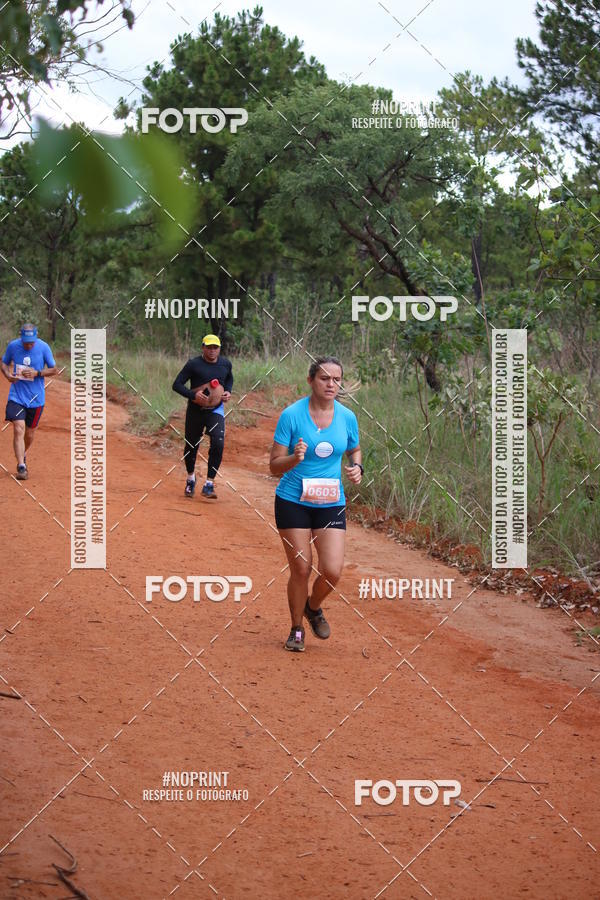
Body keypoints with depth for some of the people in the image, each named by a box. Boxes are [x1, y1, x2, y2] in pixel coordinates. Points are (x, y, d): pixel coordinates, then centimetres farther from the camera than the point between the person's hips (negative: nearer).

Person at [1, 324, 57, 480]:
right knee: (18, 429, -16)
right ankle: (21, 466, -15)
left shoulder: (43, 347, -9)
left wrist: (37, 373, -17)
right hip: (17, 395, -1)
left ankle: (23, 455, 42)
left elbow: (53, 370, -1)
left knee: (29, 433, 12)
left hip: (36, 397, 1)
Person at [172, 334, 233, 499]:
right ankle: (190, 479, 38)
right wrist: (194, 395, -27)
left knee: (218, 444, -18)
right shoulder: (194, 364, -11)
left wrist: (228, 392, 2)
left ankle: (208, 485, -13)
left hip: (216, 410, 1)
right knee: (191, 446, 10)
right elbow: (177, 384, -12)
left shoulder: (225, 364, 2)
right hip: (195, 410, -1)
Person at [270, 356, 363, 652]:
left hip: (331, 503, 2)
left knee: (332, 571, -8)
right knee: (301, 569, -1)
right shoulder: (292, 414, -11)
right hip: (293, 502, -2)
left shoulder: (347, 417, -1)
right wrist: (295, 458, -30)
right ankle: (297, 630, 22)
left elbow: (354, 450, 19)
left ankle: (313, 607, 26)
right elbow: (274, 466, -9)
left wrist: (357, 467, -3)